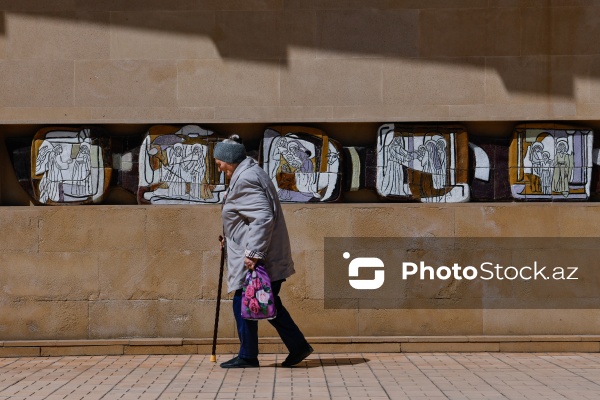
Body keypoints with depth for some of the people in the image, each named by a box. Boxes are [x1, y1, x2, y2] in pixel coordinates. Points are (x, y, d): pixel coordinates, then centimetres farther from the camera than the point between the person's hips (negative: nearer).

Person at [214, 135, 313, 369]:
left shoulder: (244, 179, -16)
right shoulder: (251, 173, 17)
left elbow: (263, 218, -26)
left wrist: (253, 253, -26)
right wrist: (230, 239, 24)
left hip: (256, 259, -10)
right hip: (270, 257, 10)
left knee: (243, 303, 0)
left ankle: (247, 357, 10)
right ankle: (298, 346, 16)